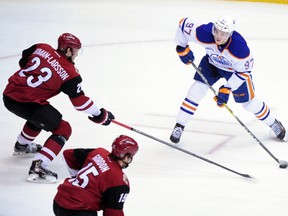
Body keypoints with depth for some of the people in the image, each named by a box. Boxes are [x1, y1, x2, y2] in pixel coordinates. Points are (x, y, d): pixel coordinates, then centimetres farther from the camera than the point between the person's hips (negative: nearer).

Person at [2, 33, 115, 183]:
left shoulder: (41, 48, 7)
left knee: (40, 114, 36)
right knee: (63, 129, -1)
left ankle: (22, 145, 55)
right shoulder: (69, 73, -7)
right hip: (25, 102, -8)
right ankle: (38, 167, -15)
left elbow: (23, 62, 20)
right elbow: (79, 101, -3)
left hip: (9, 94, 8)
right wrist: (100, 116, 8)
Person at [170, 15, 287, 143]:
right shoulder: (205, 34, -37)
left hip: (235, 69, -2)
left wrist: (227, 89, -26)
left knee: (248, 102, 3)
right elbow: (184, 23, -22)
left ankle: (273, 123, 28)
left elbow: (243, 71, -25)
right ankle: (179, 126, -2)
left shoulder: (240, 48, -41)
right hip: (212, 63, 2)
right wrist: (182, 48, -12)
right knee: (197, 89, -14)